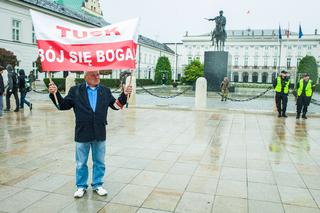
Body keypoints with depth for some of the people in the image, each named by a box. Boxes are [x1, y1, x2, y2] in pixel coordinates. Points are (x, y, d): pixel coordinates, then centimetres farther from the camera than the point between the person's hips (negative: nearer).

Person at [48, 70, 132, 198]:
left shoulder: (105, 91, 7)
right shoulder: (75, 91, 1)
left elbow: (116, 105, 8)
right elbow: (63, 105, 0)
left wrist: (124, 94, -6)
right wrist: (55, 93, -14)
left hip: (100, 134, 2)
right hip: (82, 133, -1)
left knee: (99, 162, 13)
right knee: (81, 163, 12)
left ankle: (97, 185, 31)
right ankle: (81, 186, 30)